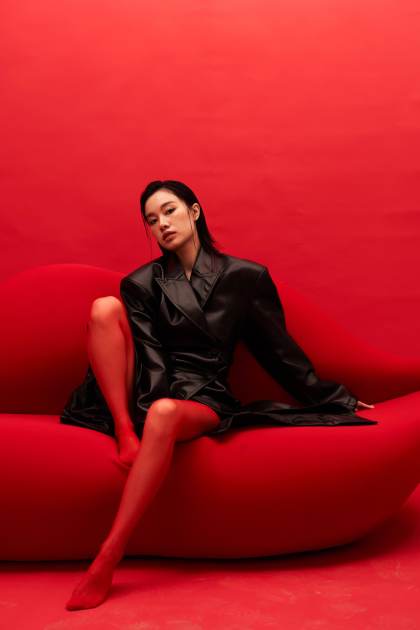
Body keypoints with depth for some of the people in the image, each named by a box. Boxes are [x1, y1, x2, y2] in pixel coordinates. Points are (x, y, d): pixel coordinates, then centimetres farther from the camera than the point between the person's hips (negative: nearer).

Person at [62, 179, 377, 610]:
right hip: (147, 391, 2)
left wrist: (333, 398, 15)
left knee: (164, 415, -40)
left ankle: (106, 559, -38)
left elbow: (279, 348, 12)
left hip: (202, 397, -2)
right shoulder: (141, 284, 9)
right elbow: (152, 356, -3)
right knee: (105, 308, -20)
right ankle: (125, 431, -26)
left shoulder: (244, 276, 6)